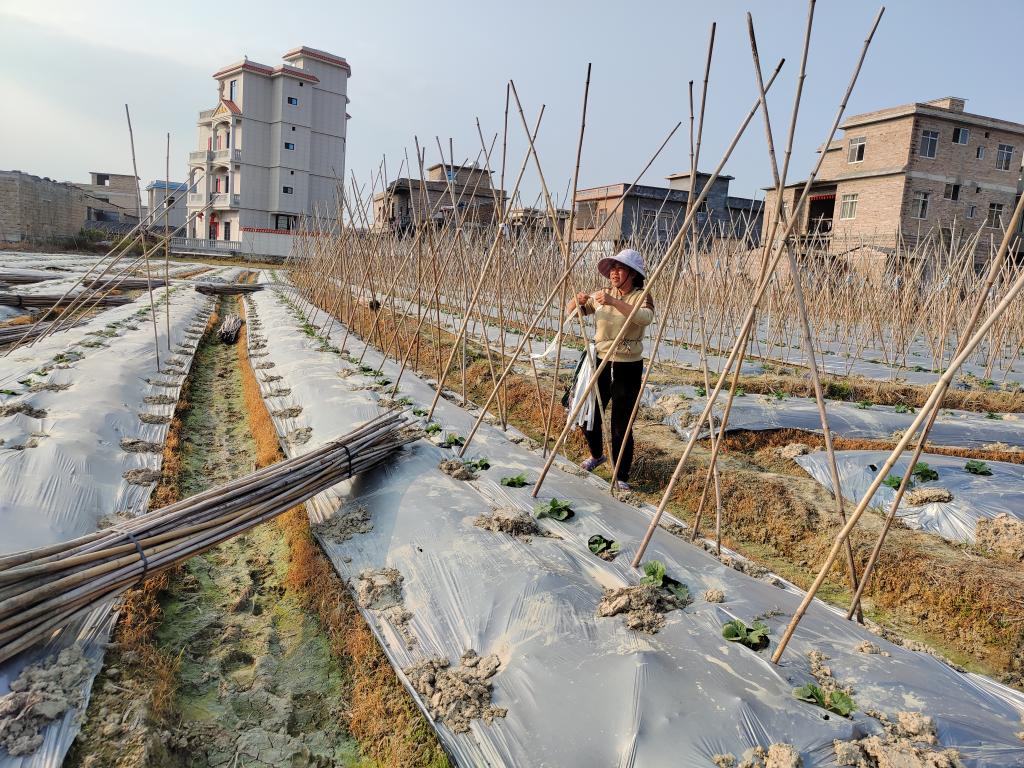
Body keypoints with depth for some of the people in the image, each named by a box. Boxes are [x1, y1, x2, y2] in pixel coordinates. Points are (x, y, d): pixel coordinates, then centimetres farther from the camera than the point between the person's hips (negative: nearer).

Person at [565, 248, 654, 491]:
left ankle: (621, 476, 14)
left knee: (622, 423, -2)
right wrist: (578, 301, -15)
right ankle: (597, 455, 39)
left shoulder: (641, 297, -6)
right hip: (600, 361, 5)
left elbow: (645, 318, -29)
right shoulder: (601, 295, 7)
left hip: (627, 367, -4)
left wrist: (614, 302, -40)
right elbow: (570, 310, 9)